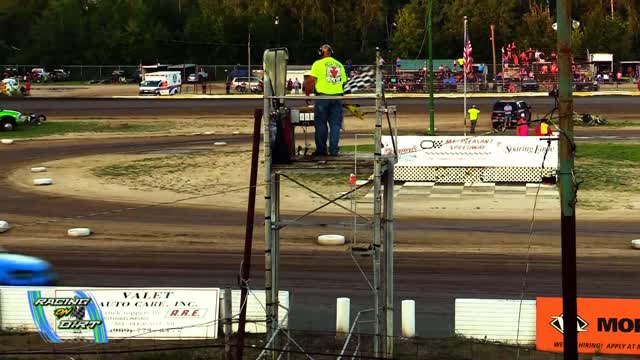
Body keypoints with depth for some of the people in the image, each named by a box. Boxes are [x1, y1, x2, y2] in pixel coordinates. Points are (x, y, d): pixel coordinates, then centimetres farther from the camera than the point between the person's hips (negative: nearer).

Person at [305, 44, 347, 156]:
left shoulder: (318, 64, -1)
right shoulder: (339, 65, 12)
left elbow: (311, 80, -7)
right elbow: (343, 81, 10)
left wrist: (307, 94, 2)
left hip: (322, 96, -3)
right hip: (337, 96, 3)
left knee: (321, 124, 4)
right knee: (335, 124, 6)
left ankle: (321, 149, 6)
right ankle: (334, 150, 4)